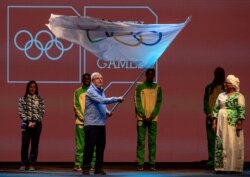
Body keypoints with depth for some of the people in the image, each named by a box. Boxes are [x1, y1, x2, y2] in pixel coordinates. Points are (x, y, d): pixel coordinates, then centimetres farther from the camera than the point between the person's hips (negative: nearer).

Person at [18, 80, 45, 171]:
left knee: (35, 145, 0)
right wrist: (28, 122, -11)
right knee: (25, 144, -5)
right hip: (26, 124, -1)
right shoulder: (22, 99, 6)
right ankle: (24, 164, 4)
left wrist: (35, 122, -10)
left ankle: (32, 164, 4)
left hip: (37, 124, 1)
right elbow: (21, 112, -1)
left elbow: (42, 113, 2)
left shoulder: (40, 100, 8)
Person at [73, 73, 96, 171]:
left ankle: (94, 164, 1)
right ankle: (78, 164, -1)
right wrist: (83, 118, -10)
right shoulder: (77, 92, 8)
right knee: (80, 144, -3)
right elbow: (76, 106, 1)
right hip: (81, 122, -1)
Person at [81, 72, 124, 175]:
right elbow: (102, 100, -23)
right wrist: (117, 99, -24)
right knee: (89, 147, -6)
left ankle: (99, 168, 14)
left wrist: (107, 112, 5)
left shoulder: (101, 91, 16)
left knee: (101, 147, 7)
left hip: (101, 124, 8)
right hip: (91, 124, -8)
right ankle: (86, 168, 1)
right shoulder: (91, 91, -10)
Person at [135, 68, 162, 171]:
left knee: (152, 142, 1)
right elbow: (137, 102, -3)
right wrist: (144, 116, -12)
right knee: (141, 141, -3)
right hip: (141, 118, -1)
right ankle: (140, 164, -2)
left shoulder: (157, 88, 8)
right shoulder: (139, 87, 3)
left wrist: (151, 117, -9)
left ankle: (152, 163, 4)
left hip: (153, 119, 2)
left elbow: (158, 103, 3)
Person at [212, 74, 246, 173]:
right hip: (222, 123, 5)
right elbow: (216, 109, 13)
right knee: (220, 144, 1)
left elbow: (241, 110, -9)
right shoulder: (221, 96, 14)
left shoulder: (239, 96, -2)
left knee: (233, 144, -6)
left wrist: (240, 123, -17)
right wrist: (214, 122, 4)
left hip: (233, 123, -5)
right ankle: (221, 167, 4)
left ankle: (234, 168, -3)